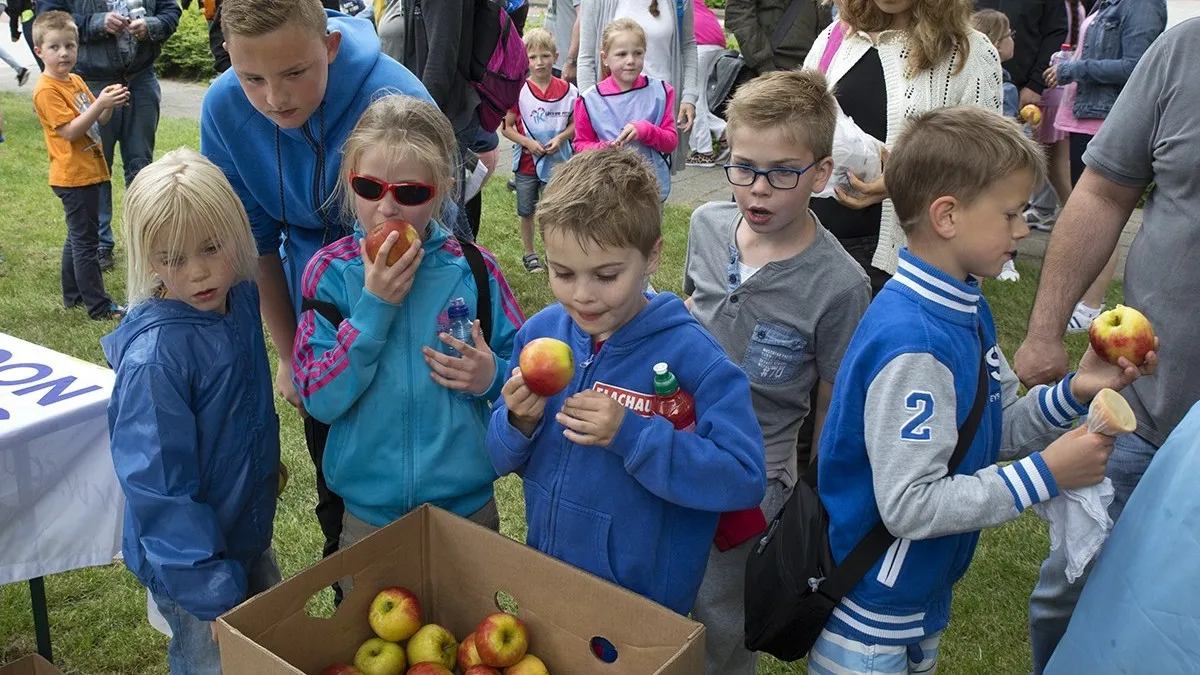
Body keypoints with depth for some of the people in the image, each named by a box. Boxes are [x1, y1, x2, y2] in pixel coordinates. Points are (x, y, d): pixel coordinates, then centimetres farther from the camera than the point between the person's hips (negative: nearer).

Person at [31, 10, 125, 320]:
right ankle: (99, 307, -1)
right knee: (86, 242, -5)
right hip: (74, 176, -9)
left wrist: (109, 102, -8)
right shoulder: (47, 90, -15)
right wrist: (101, 103, -28)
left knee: (78, 237, 18)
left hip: (88, 171, 9)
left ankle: (73, 294, 30)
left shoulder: (76, 81, 12)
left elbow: (98, 121, 12)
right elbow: (70, 131, -21)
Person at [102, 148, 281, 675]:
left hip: (249, 534, 7)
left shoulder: (240, 299, -9)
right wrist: (215, 592, -24)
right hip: (189, 560, -7)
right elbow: (157, 487, -26)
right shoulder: (155, 355, -28)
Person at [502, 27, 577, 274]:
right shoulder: (519, 91, -8)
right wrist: (528, 143, -17)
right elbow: (507, 127, -4)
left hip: (557, 162, 0)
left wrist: (560, 138, -14)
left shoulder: (568, 90, -5)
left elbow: (575, 124, 4)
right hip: (527, 162, 0)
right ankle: (529, 254, 30)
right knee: (527, 211, 13)